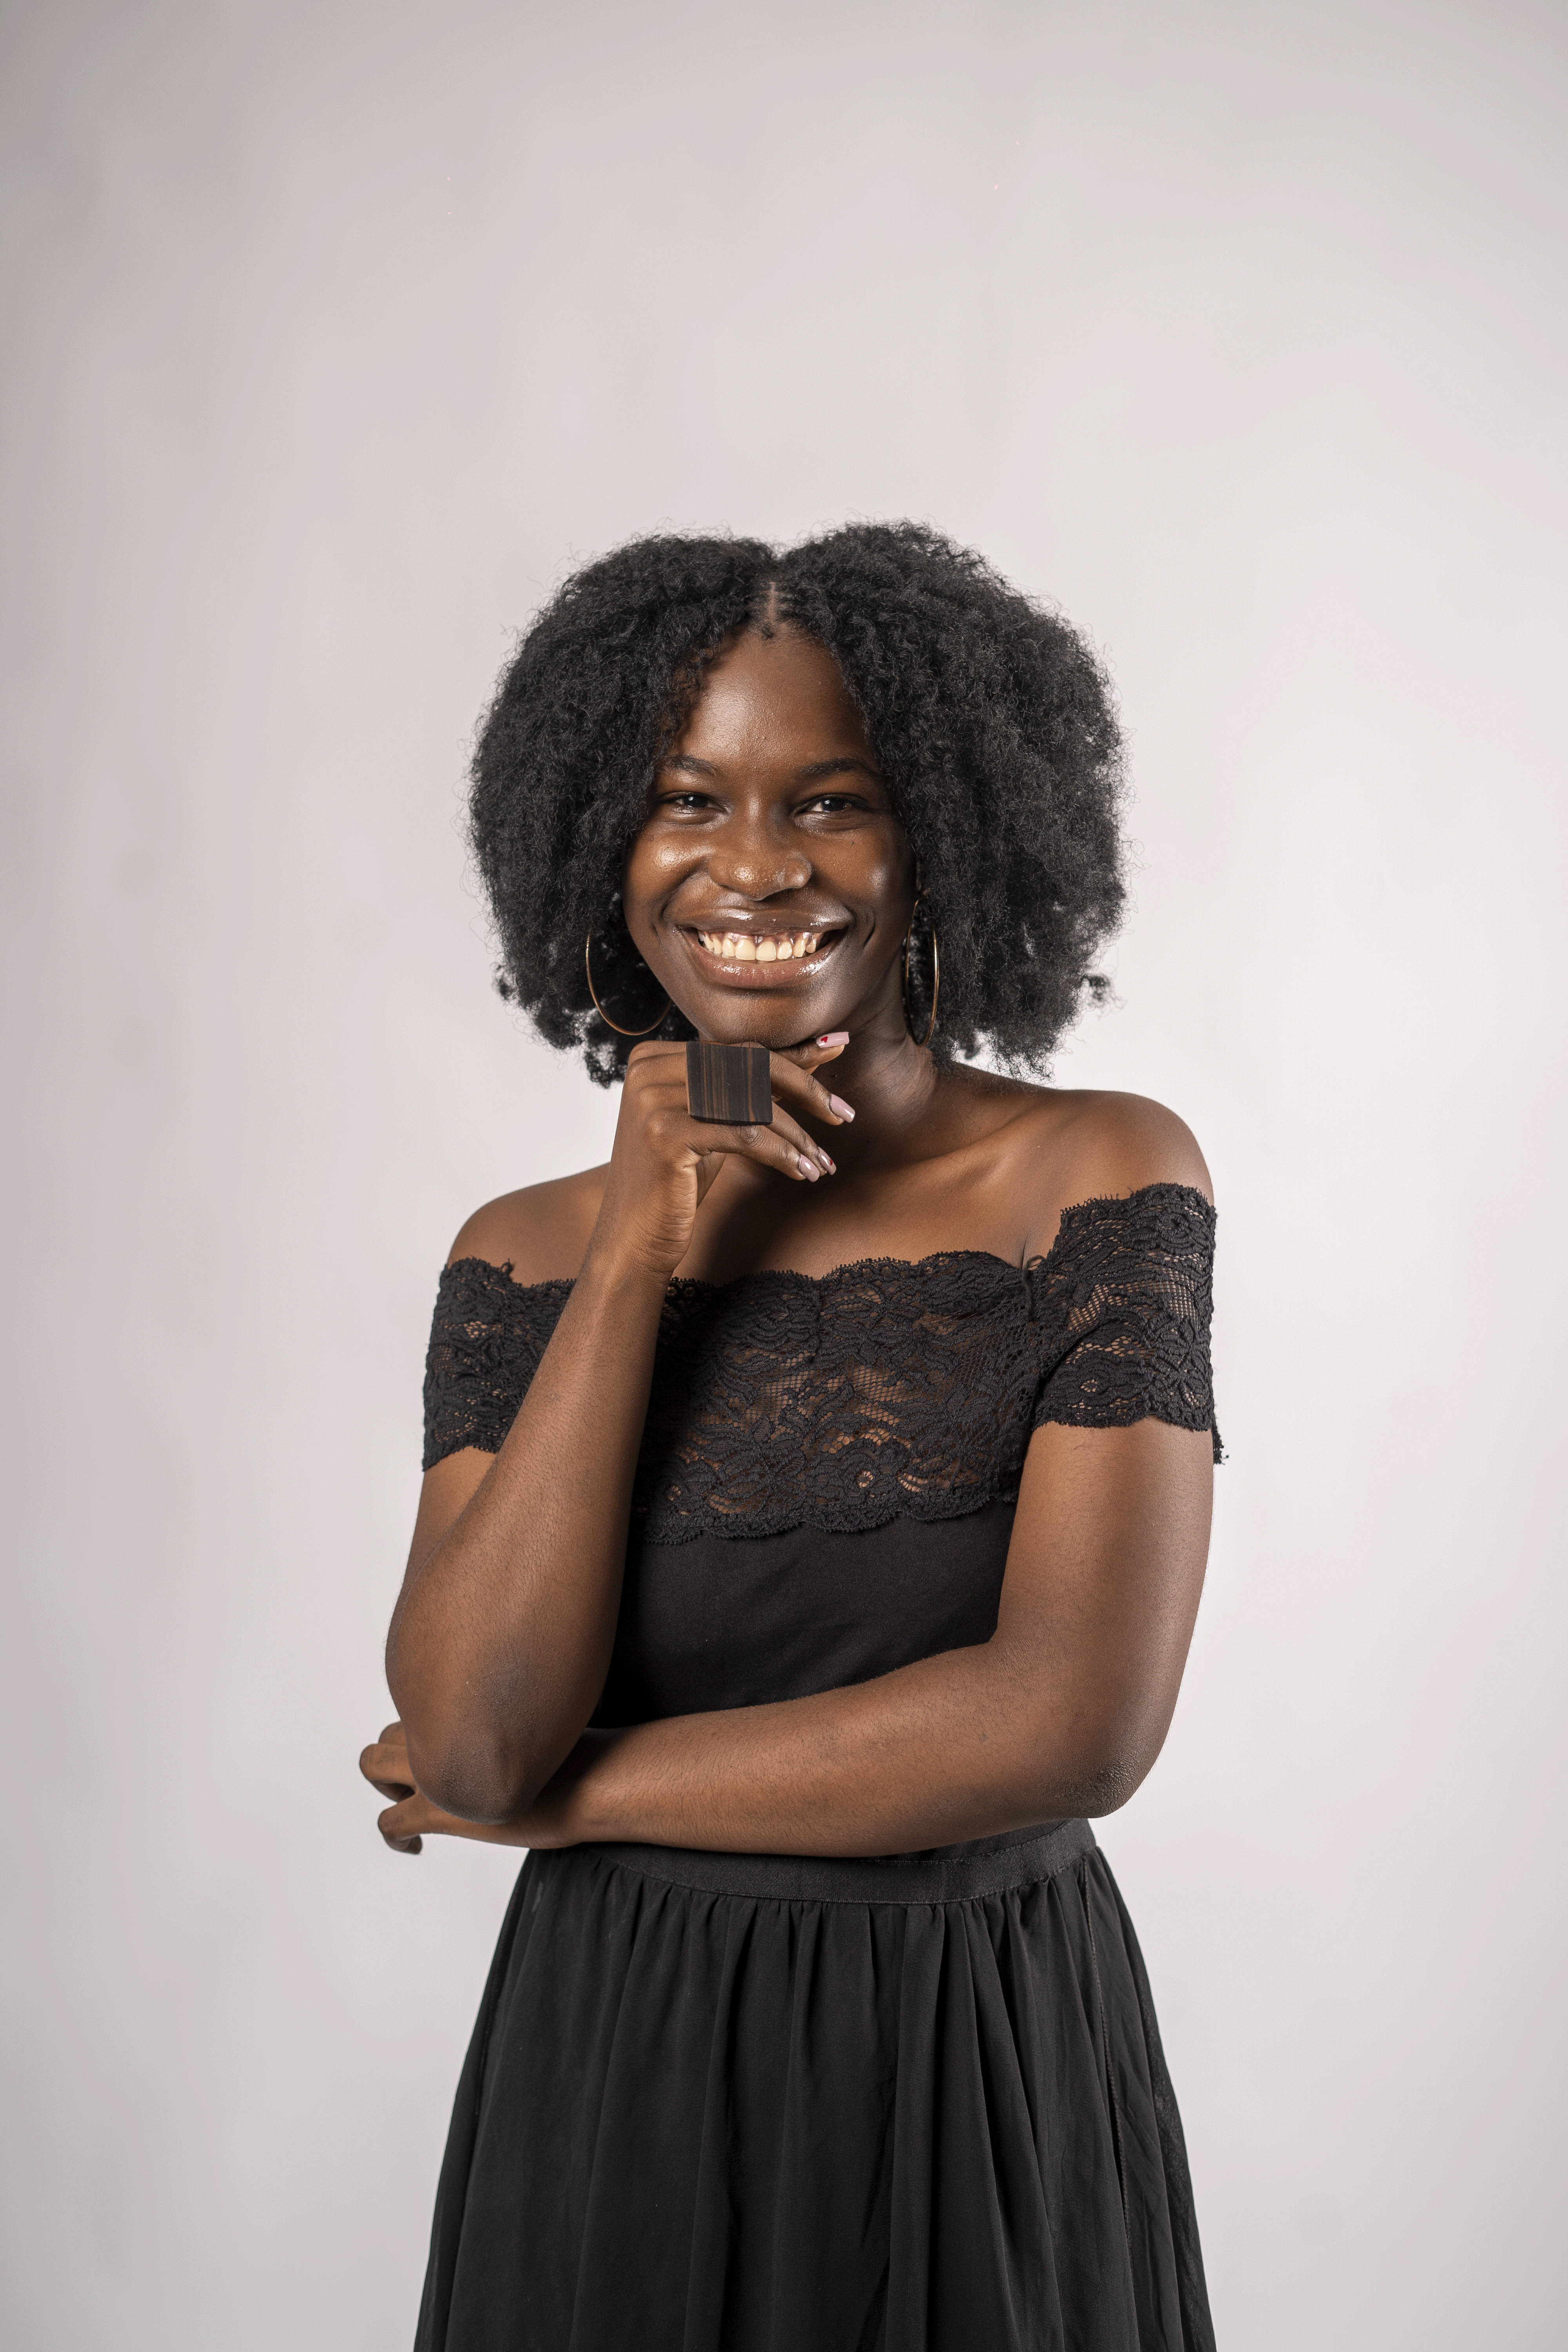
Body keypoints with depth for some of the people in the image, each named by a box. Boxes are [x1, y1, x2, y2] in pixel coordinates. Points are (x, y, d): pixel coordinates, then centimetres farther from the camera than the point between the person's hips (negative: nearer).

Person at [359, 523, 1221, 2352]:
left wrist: (572, 1792, -9)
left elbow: (1074, 1723, -17)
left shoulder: (1105, 1179, -10)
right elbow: (473, 1736, -12)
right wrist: (632, 1264, -16)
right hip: (613, 2070, 2)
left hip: (993, 2087, -1)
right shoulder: (525, 1257, -2)